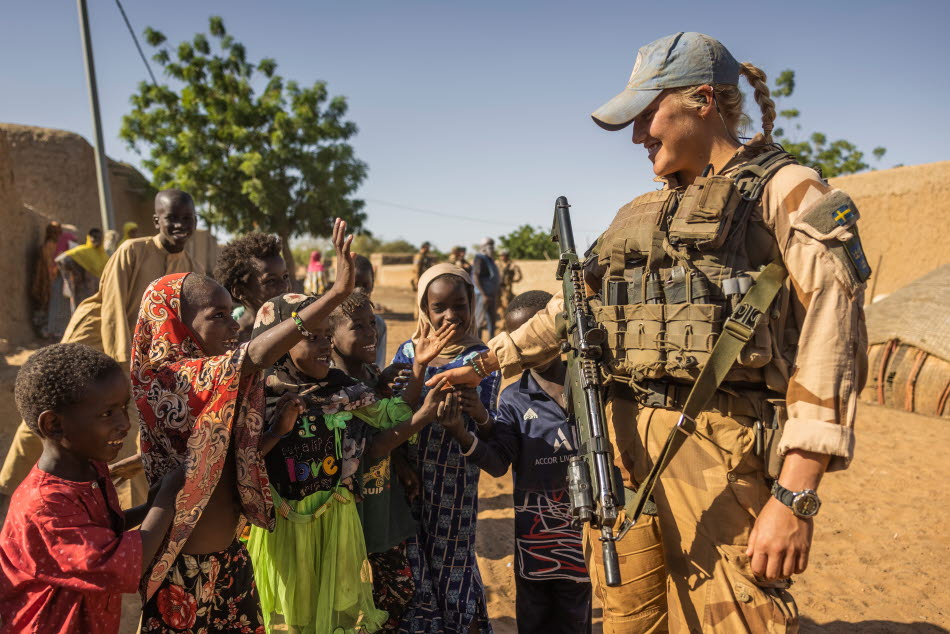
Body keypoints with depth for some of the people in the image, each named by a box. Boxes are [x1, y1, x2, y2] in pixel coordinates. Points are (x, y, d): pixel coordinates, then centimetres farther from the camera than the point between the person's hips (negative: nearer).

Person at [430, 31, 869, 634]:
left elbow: (830, 338, -10)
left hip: (716, 455, -6)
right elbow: (572, 306, 27)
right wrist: (483, 365, 27)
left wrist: (795, 497, -17)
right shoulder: (641, 213, 20)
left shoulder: (784, 190, 0)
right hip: (622, 448, 6)